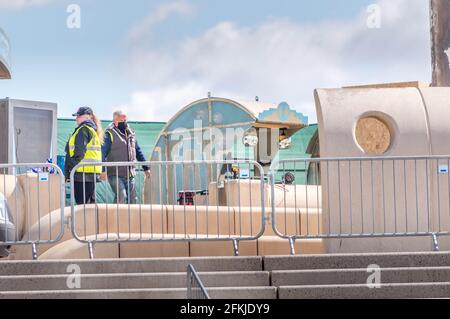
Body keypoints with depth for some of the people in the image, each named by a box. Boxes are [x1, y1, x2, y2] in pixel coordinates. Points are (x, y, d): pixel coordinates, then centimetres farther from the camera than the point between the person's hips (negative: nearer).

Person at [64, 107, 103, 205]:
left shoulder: (83, 129, -9)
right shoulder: (93, 130, 20)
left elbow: (79, 153, -17)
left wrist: (67, 172, -15)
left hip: (82, 173, -10)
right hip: (93, 173, 10)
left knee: (82, 204, -8)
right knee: (90, 203, 12)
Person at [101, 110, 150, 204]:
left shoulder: (131, 134, 16)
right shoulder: (110, 134, -6)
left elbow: (138, 152, 23)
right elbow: (103, 153, -15)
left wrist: (146, 168, 21)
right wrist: (103, 170, -26)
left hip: (130, 175, 7)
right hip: (115, 175, -7)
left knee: (132, 199, 6)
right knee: (121, 198, -19)